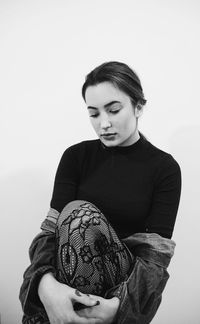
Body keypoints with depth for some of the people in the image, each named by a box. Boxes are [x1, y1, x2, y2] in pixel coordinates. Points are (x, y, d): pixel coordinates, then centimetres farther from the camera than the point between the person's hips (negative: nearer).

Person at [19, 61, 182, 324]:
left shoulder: (165, 168, -5)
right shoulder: (76, 156, 1)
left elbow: (155, 254, -11)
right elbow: (52, 228, -9)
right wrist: (46, 283, -31)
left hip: (127, 287, -2)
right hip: (70, 274, 2)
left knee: (80, 216, -28)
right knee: (79, 213, -28)